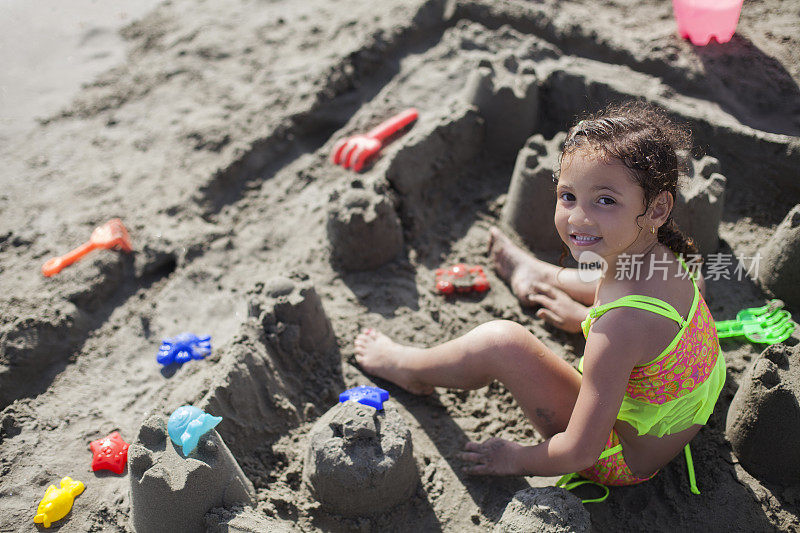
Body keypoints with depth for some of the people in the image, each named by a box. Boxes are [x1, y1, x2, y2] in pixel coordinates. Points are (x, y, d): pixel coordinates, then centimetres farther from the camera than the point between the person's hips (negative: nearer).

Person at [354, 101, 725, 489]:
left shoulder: (622, 323, -39)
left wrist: (518, 459, -13)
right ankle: (544, 277, 52)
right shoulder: (662, 257, -14)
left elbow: (580, 452, -31)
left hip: (626, 461, -7)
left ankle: (410, 368, 15)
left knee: (500, 341, -17)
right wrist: (583, 316, 28)